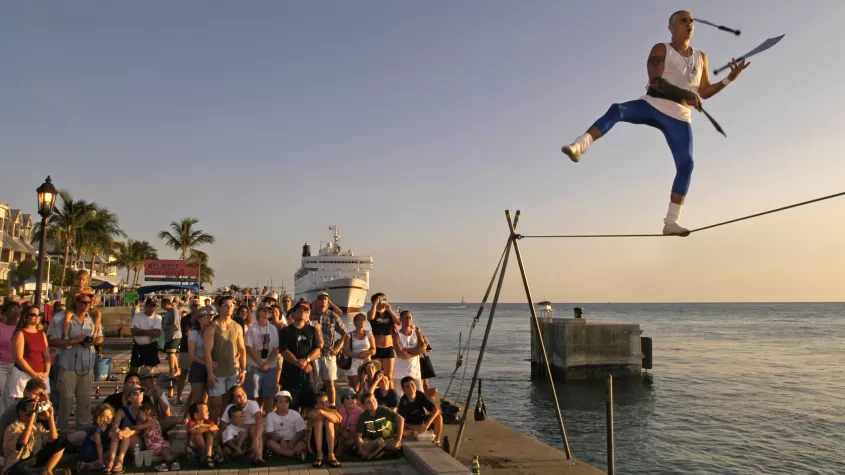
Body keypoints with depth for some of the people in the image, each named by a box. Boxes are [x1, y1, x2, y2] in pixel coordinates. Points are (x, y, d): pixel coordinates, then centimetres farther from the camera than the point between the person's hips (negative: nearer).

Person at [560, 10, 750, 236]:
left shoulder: (700, 57, 19)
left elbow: (704, 92, 19)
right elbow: (655, 81, -11)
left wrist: (729, 79, 7)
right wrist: (684, 94, -21)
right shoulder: (661, 50, 4)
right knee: (616, 110, -33)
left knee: (686, 165, -10)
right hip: (652, 106, -3)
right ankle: (579, 146, -49)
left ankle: (671, 222, -6)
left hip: (679, 117, 4)